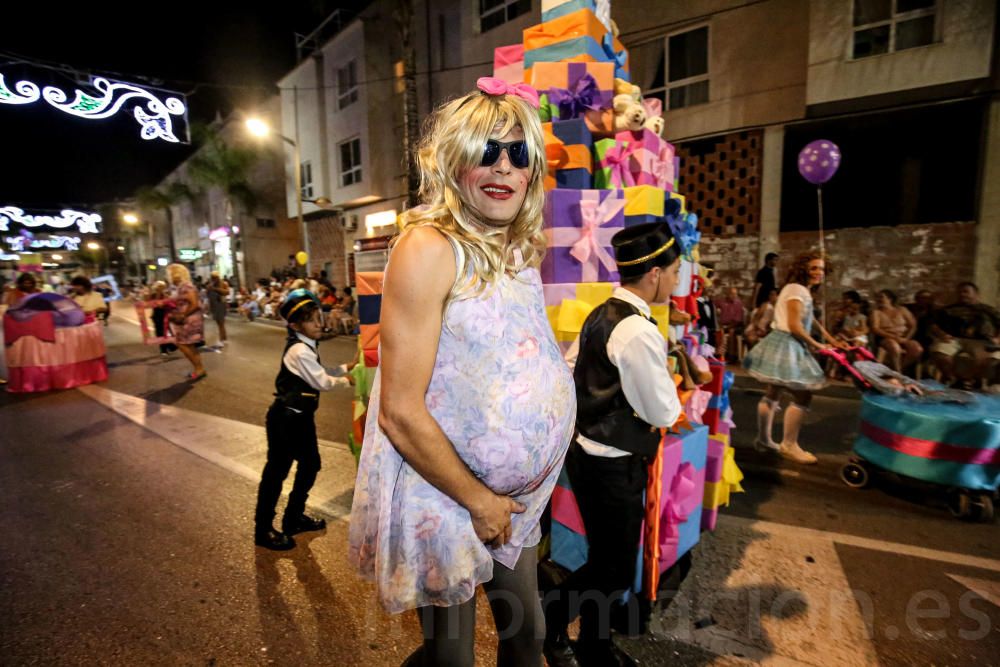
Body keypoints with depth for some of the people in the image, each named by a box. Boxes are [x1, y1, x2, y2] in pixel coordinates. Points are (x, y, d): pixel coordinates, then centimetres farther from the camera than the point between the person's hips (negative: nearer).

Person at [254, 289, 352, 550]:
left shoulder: (305, 345, 7)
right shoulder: (300, 351, -22)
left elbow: (319, 374, 11)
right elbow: (322, 382, -16)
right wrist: (346, 380, -2)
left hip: (301, 416, 10)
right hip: (285, 418, -10)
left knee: (310, 464, 17)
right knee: (277, 471, 4)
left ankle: (294, 518, 34)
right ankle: (263, 530, 21)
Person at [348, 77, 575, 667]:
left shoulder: (522, 249, 3)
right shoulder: (430, 247, -21)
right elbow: (400, 413, -23)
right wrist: (479, 500, -13)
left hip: (516, 496, 7)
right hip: (442, 497, -6)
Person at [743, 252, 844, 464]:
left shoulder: (804, 291, 20)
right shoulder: (797, 289, -13)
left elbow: (810, 321, 24)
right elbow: (795, 326, -19)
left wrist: (831, 340, 21)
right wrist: (816, 345, -9)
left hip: (788, 345, 11)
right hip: (786, 345, -11)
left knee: (773, 393, 15)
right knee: (803, 396, -6)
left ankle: (764, 439, 24)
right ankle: (789, 445, 3)